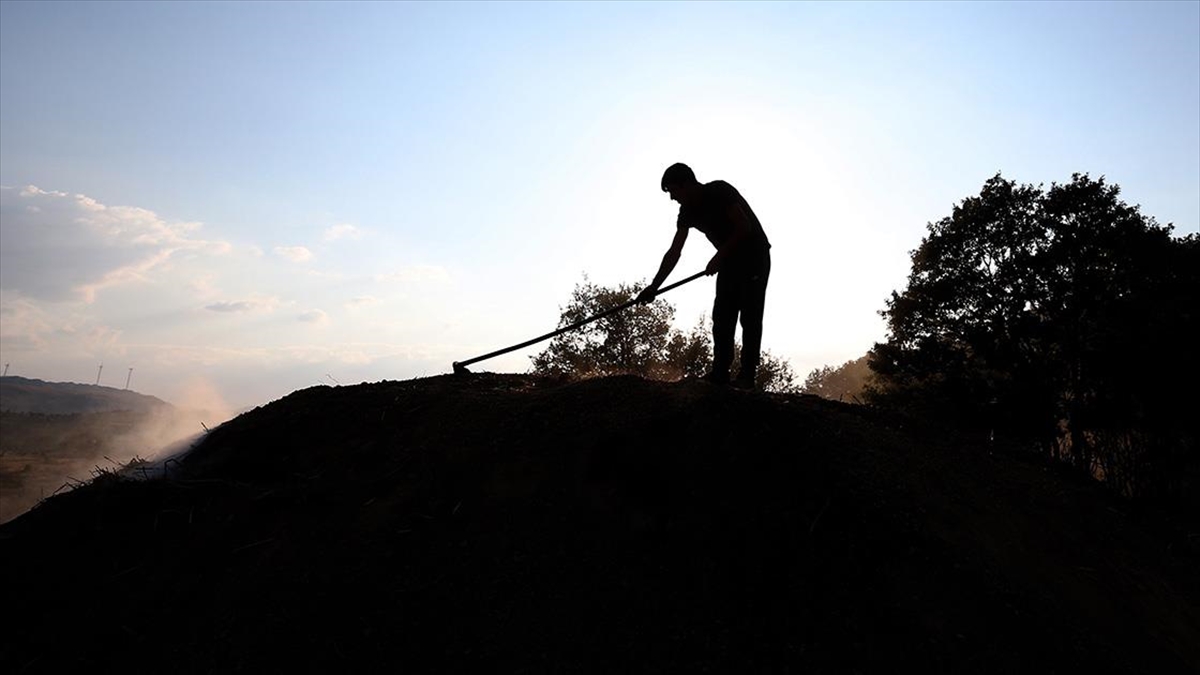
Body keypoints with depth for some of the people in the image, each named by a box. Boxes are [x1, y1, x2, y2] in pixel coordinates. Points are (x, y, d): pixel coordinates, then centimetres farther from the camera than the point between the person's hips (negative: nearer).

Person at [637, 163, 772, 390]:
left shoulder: (720, 191, -19)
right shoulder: (687, 211, 1)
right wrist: (654, 286, -6)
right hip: (730, 260, 7)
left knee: (750, 317, -9)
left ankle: (746, 376, -9)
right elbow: (674, 253, 0)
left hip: (755, 256, -7)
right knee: (722, 316, -1)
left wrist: (719, 257, -22)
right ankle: (720, 373, 1)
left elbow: (744, 226, -24)